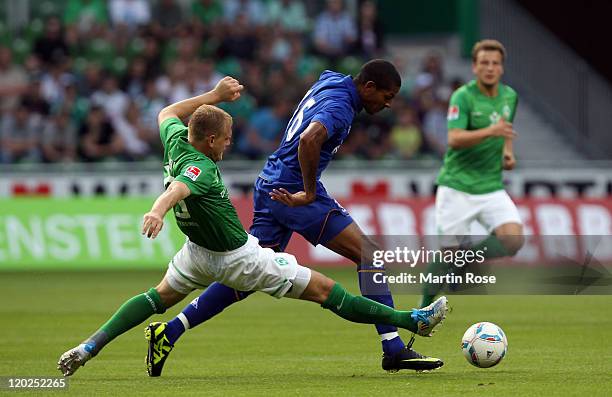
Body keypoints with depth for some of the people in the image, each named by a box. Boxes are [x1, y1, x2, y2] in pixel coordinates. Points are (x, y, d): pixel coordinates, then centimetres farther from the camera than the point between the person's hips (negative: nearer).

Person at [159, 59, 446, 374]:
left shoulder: (331, 80, 13)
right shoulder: (339, 106, -16)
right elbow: (309, 140, -34)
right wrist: (309, 193, -25)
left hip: (270, 190, 10)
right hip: (295, 192, -10)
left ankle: (170, 331, 10)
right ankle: (393, 350, -13)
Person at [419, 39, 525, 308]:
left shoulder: (510, 96, 8)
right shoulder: (463, 96, -12)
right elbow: (454, 140, -25)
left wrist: (508, 152, 8)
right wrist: (490, 131, -39)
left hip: (491, 188, 5)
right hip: (457, 187, -5)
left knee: (513, 240, -16)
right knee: (450, 251, -4)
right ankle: (427, 302, 21)